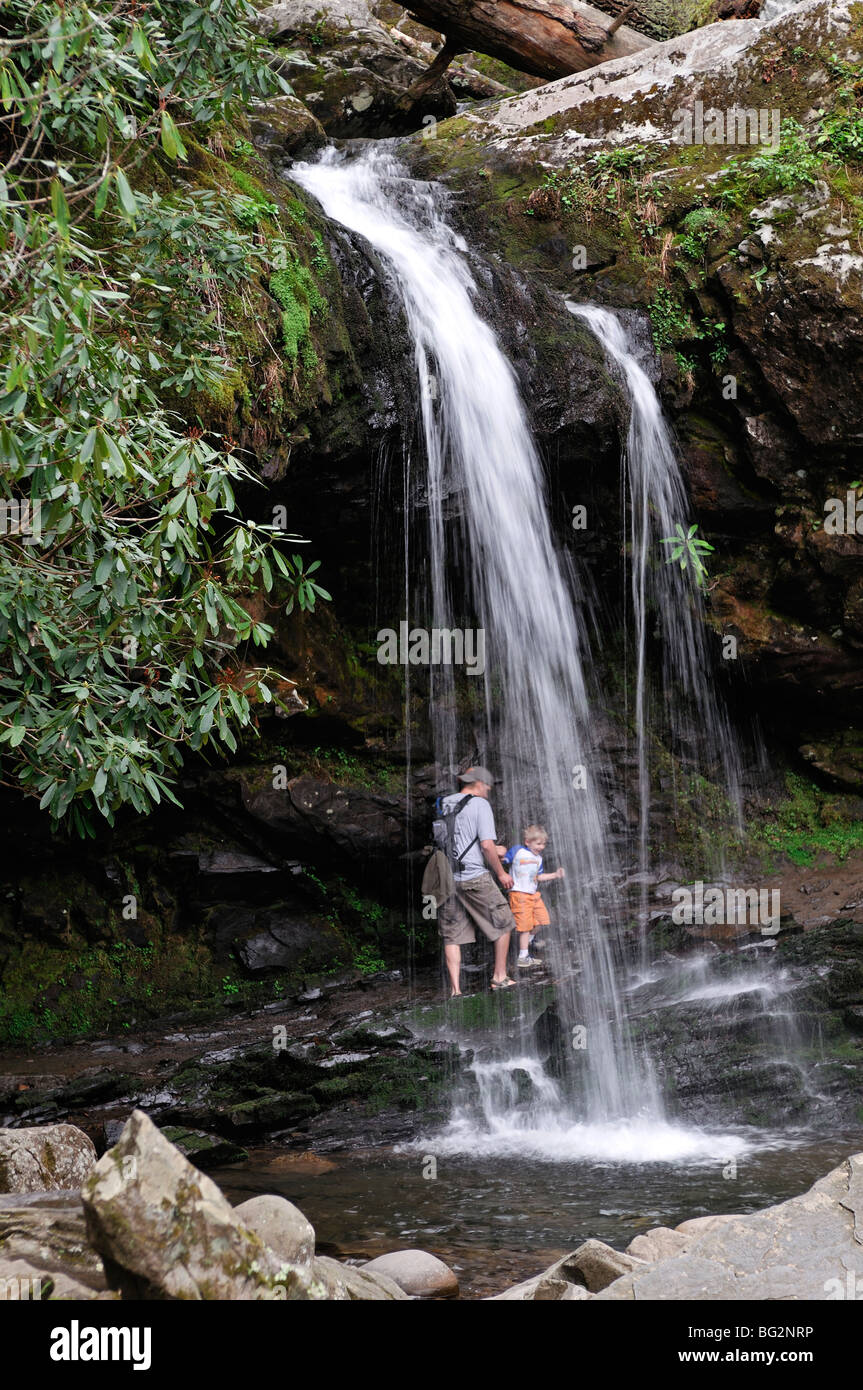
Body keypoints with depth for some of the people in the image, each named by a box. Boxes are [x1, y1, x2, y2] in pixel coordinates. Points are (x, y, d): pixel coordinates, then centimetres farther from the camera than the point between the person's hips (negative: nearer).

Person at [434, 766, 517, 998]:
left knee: (452, 935, 6)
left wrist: (493, 851, 28)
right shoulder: (479, 805, -7)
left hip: (448, 878, 6)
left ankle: (455, 988, 1)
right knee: (503, 924, 13)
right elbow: (486, 845, -14)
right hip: (475, 877, -5)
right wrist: (501, 873, -1)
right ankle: (499, 976, 16)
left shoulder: (444, 805, 13)